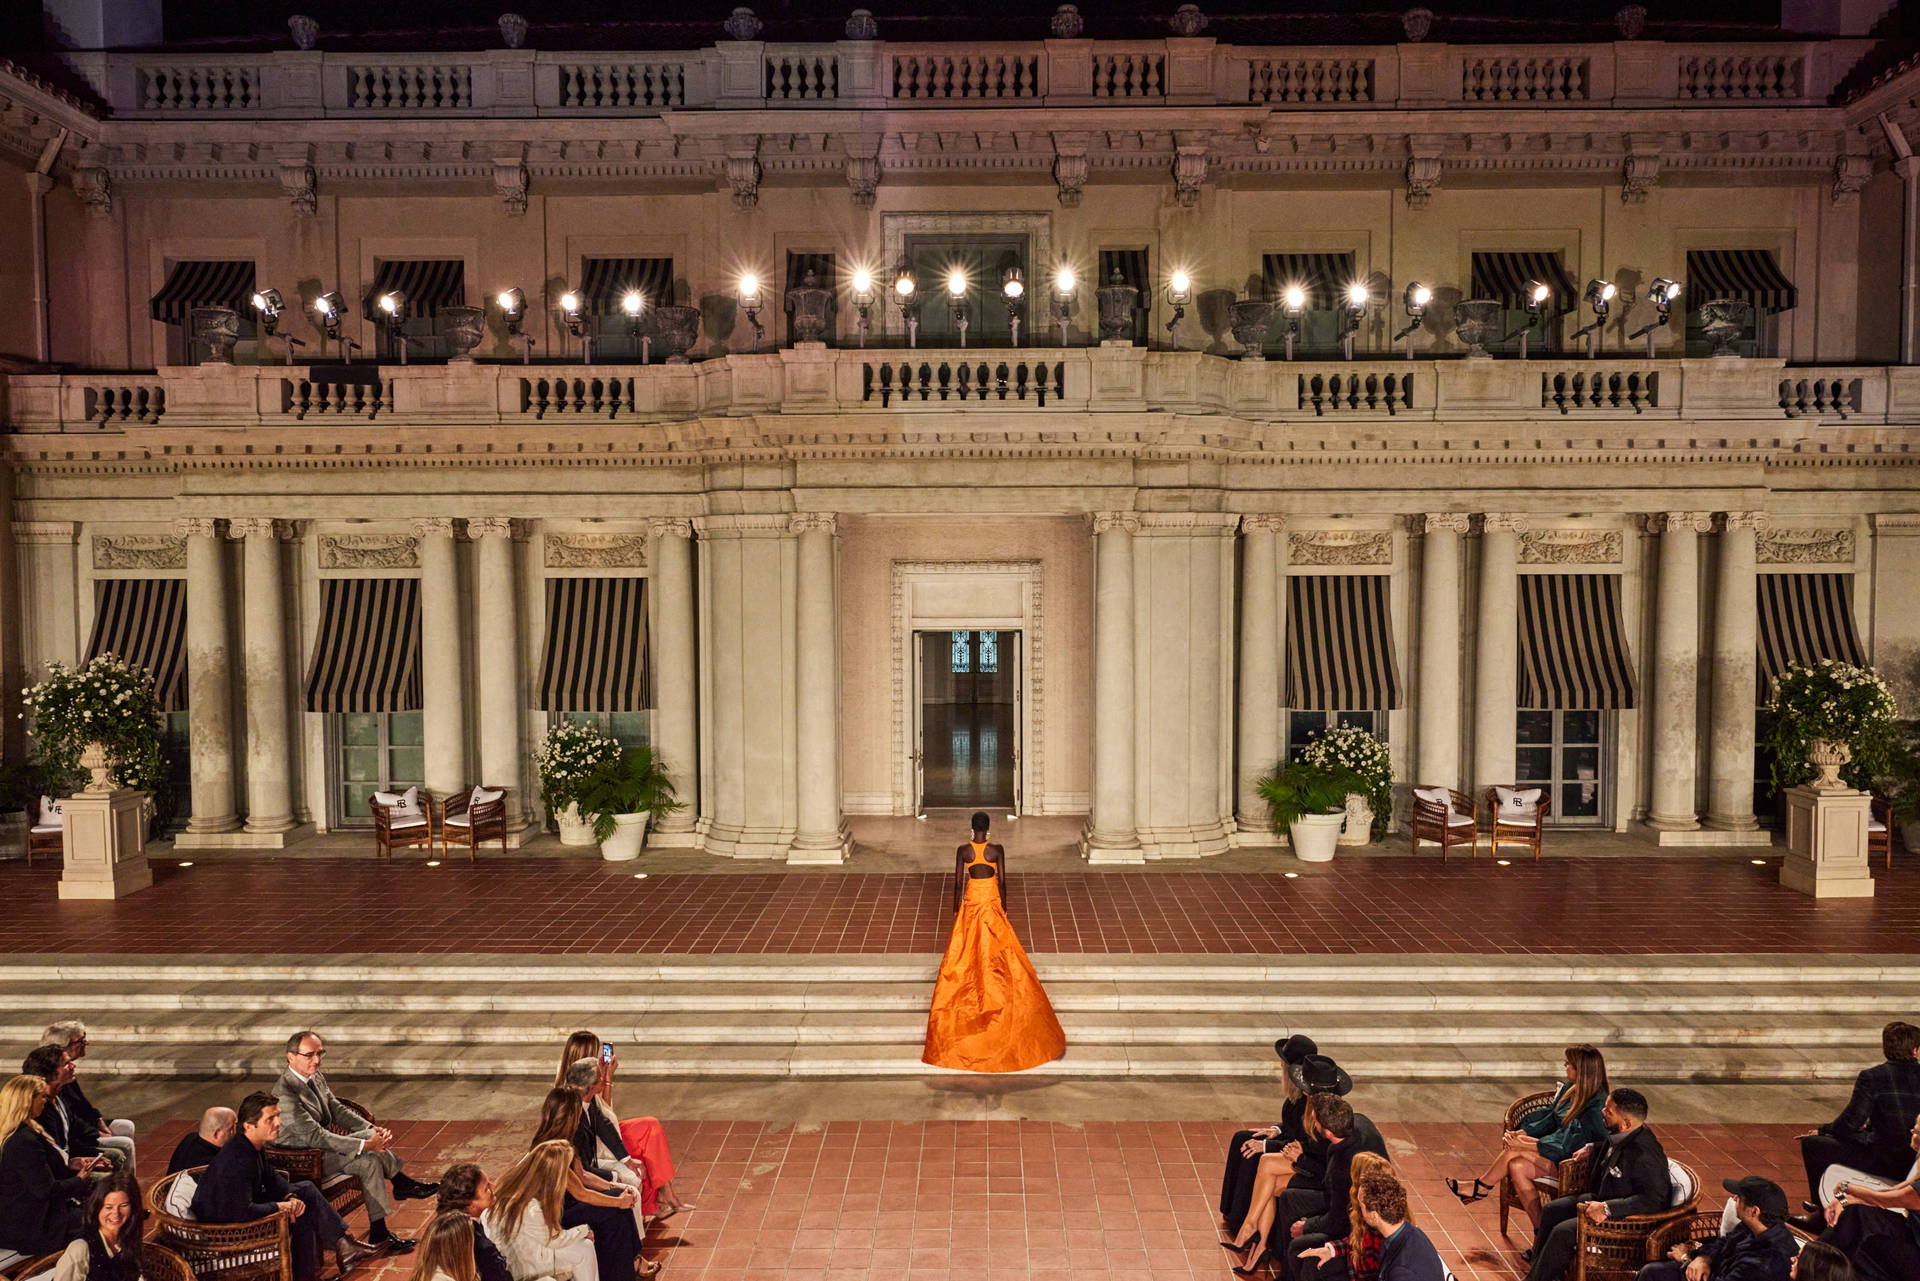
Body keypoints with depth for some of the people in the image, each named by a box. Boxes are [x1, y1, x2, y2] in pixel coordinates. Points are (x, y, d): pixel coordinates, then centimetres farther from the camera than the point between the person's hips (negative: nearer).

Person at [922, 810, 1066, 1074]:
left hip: (970, 904, 1)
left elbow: (958, 882, -5)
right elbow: (1002, 881, -6)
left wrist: (955, 909, 7)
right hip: (992, 903, -1)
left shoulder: (962, 851, -9)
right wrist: (1004, 908, 8)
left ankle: (970, 1000, 17)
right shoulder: (997, 850, -11)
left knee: (968, 954, 11)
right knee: (997, 953, 11)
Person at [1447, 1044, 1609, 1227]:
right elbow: (1547, 1118, 10)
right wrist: (1519, 1133, -7)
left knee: (1515, 1149, -22)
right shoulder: (1569, 1088, 6)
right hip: (1558, 1151, 8)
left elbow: (1570, 1143, -23)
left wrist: (1523, 1144, -21)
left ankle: (1481, 1188, -4)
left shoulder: (1597, 1105, -21)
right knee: (1516, 1166, -16)